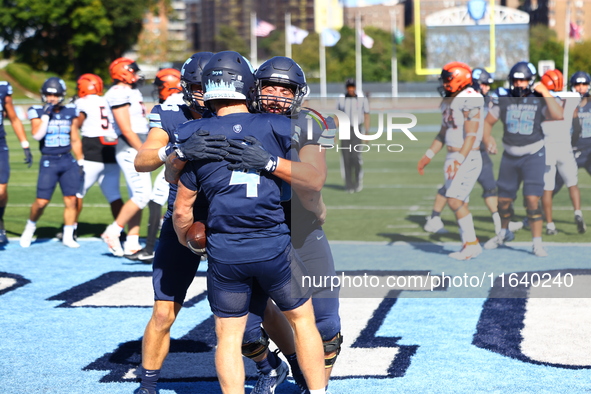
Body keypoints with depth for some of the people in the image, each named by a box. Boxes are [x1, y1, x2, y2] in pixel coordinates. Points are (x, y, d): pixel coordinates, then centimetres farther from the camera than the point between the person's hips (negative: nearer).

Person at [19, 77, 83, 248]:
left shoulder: (70, 112, 8)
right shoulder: (38, 112, -1)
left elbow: (75, 140, 13)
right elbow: (37, 135, -17)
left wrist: (80, 162, 11)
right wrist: (46, 114, -17)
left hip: (68, 160, 3)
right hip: (48, 162, -3)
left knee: (71, 200, -2)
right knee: (42, 201, -6)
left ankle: (68, 236, 9)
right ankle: (30, 226, 21)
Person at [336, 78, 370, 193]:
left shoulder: (362, 99, 0)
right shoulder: (341, 99, 6)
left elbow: (366, 117, 2)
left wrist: (367, 133, -5)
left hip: (357, 130, -2)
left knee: (355, 156, -15)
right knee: (346, 158, -1)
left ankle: (358, 180, 5)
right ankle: (349, 185, 5)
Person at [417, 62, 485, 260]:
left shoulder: (470, 100, -16)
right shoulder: (448, 101, 12)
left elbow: (471, 135, -21)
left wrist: (459, 160, -28)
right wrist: (428, 156, 20)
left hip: (468, 158, -9)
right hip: (453, 157, 9)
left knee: (455, 200, -14)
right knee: (459, 203, 8)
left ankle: (472, 244, -5)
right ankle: (468, 245, 14)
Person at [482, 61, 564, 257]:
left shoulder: (539, 100, -9)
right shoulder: (504, 99, -1)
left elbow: (558, 115, -26)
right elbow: (487, 122, 9)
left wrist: (545, 92, -23)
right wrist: (487, 140, -8)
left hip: (533, 155, -3)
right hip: (510, 156, 3)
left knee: (532, 199, -14)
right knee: (504, 200, 13)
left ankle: (537, 242, -2)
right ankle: (504, 233, 39)